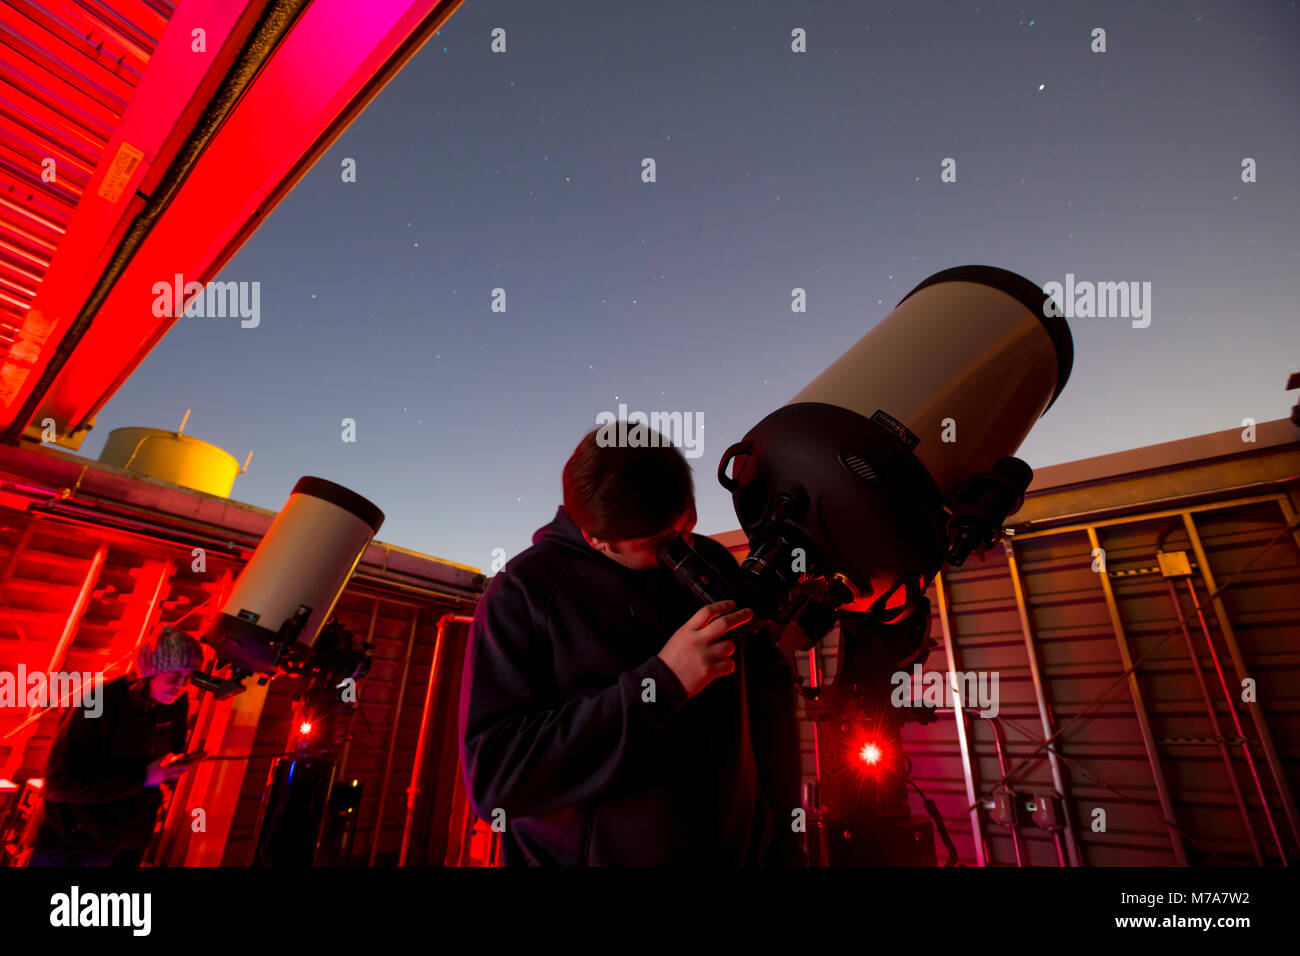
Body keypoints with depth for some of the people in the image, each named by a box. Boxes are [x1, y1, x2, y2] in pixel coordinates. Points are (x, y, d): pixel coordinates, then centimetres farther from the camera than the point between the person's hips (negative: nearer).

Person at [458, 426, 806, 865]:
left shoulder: (713, 562, -4)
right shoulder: (523, 591, -17)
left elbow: (770, 693, 2)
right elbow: (492, 775, -23)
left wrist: (785, 845, 3)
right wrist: (661, 681, -30)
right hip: (588, 853, -3)